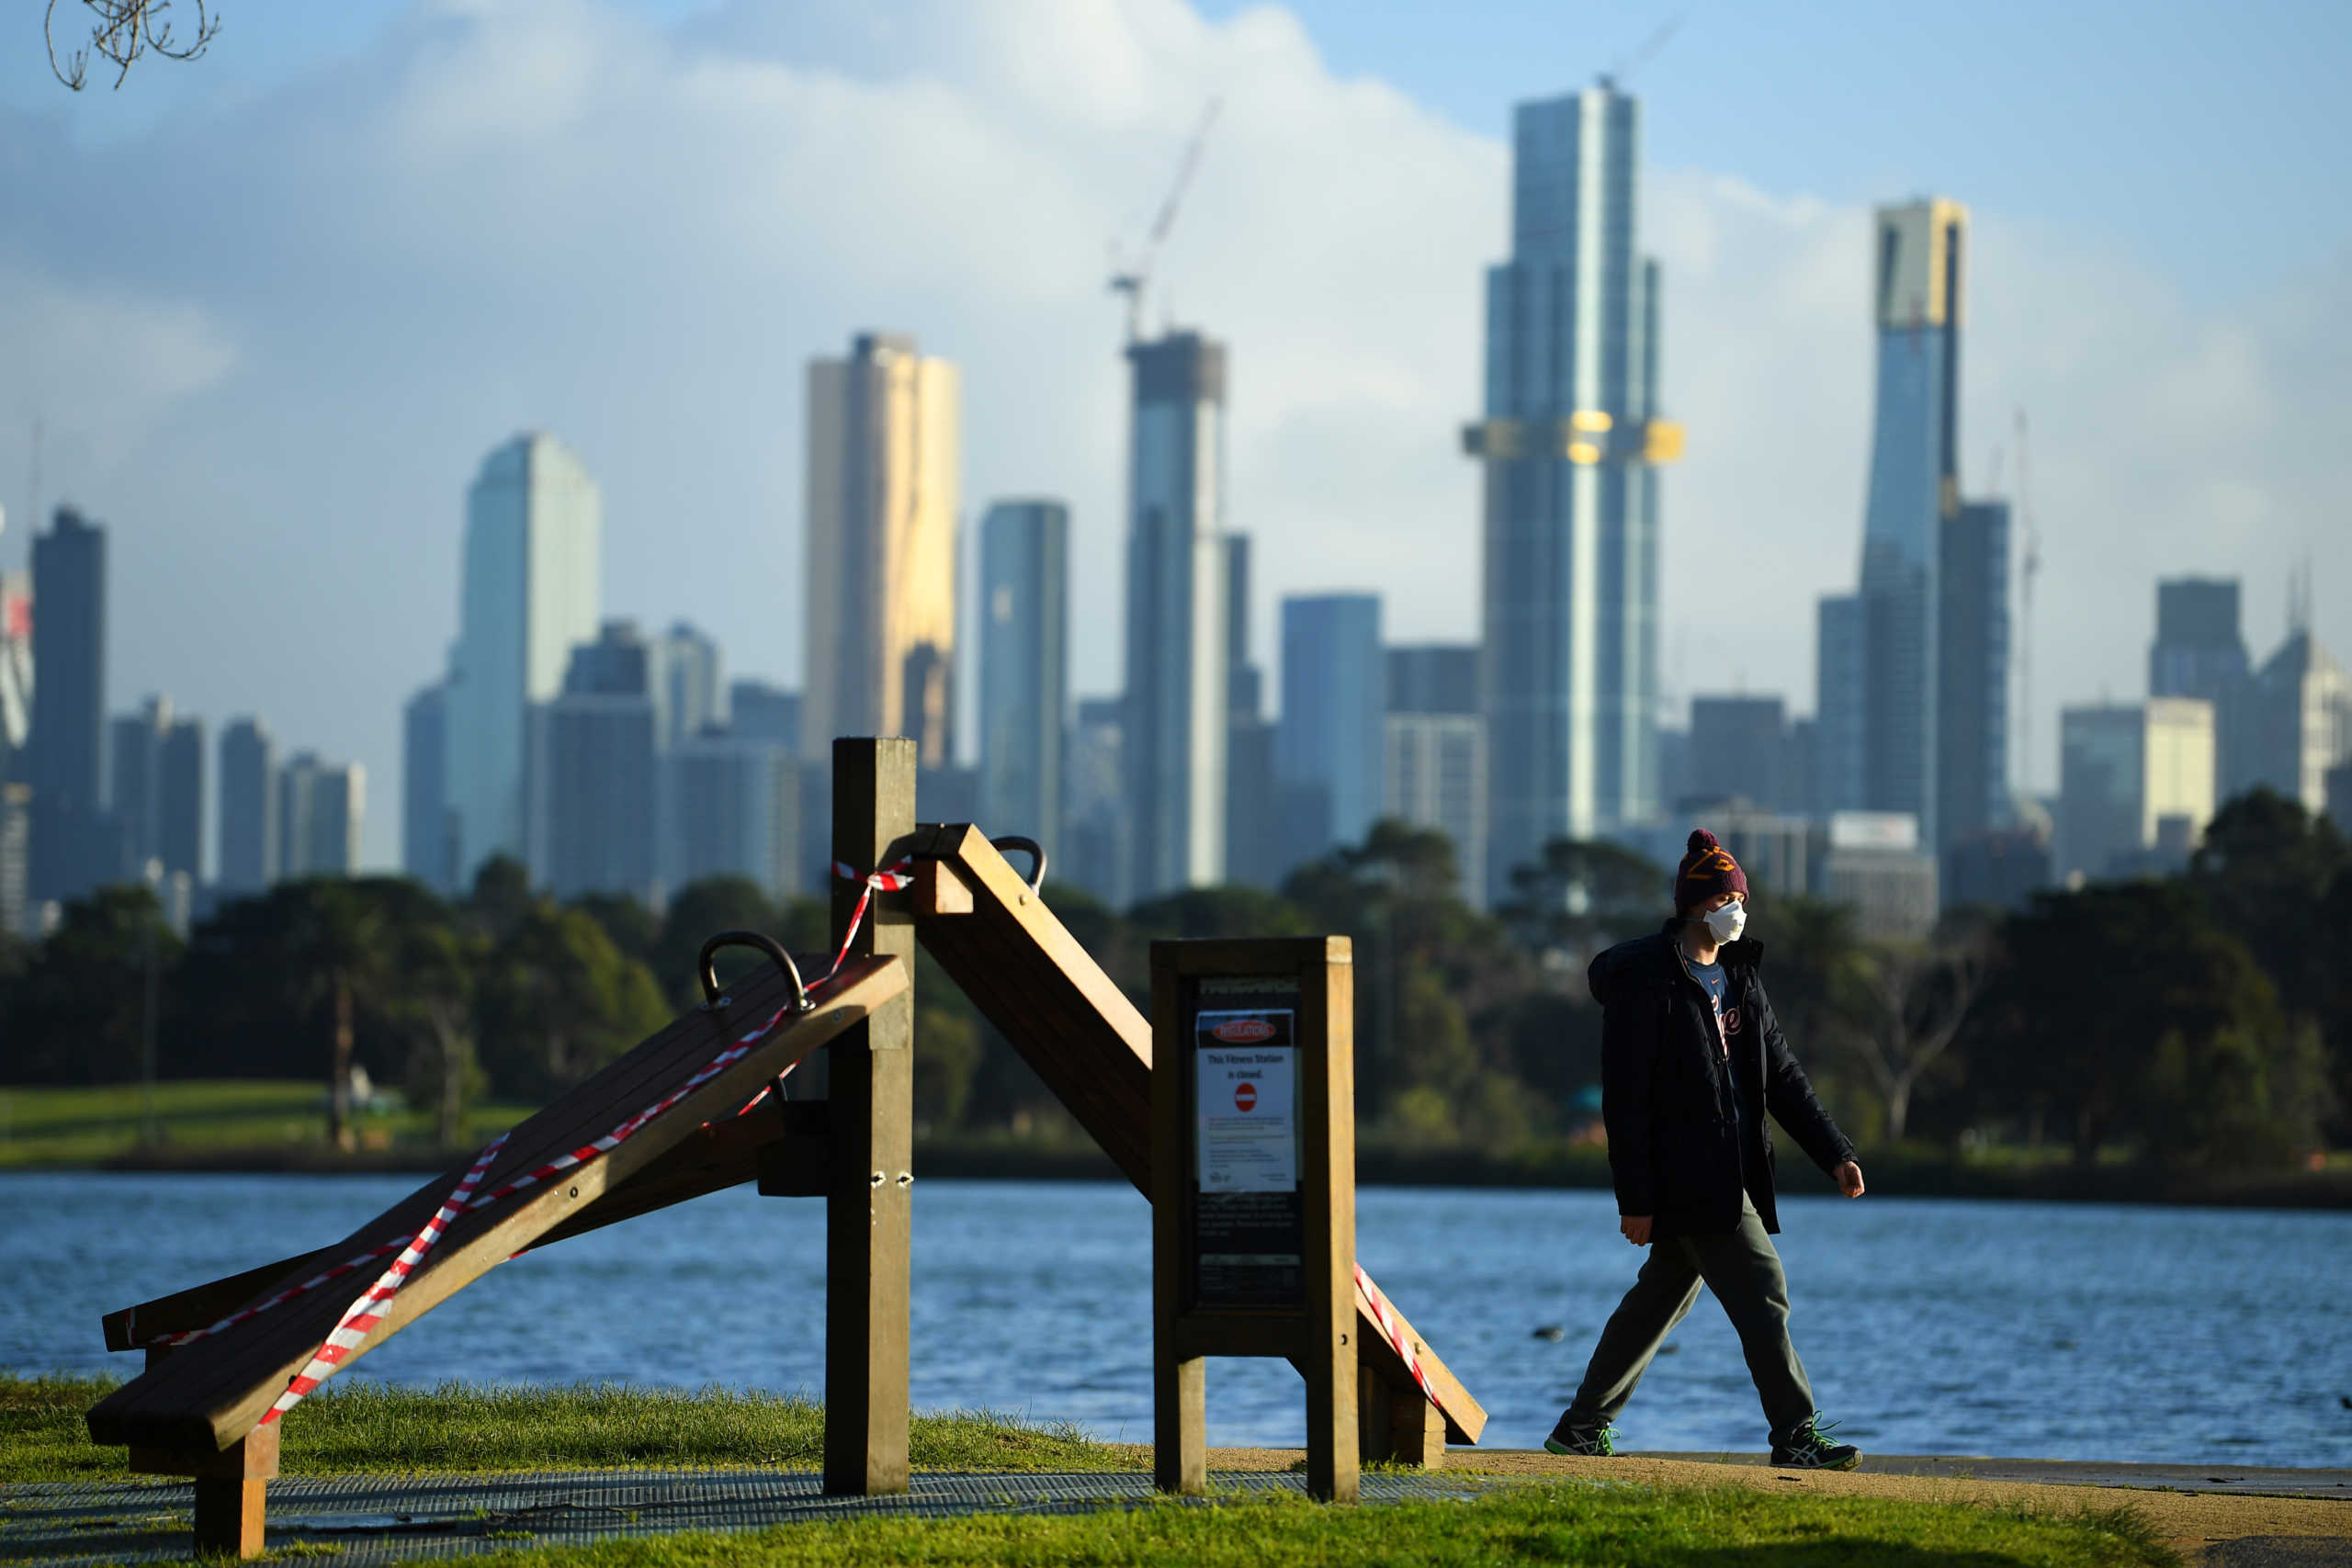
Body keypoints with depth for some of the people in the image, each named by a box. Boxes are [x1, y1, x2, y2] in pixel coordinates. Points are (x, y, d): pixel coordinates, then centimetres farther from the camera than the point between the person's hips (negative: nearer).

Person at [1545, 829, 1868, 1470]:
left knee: (1663, 1295, 15)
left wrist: (1834, 1152, 6)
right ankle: (1796, 1435, -10)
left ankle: (1582, 1428, 25)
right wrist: (1635, 1199, -16)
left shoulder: (1738, 974, 15)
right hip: (1684, 1177, -9)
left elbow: (1781, 1074, 16)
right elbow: (1625, 1098, -13)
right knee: (1762, 1293, -12)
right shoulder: (1644, 981, -11)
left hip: (1733, 1173, 9)